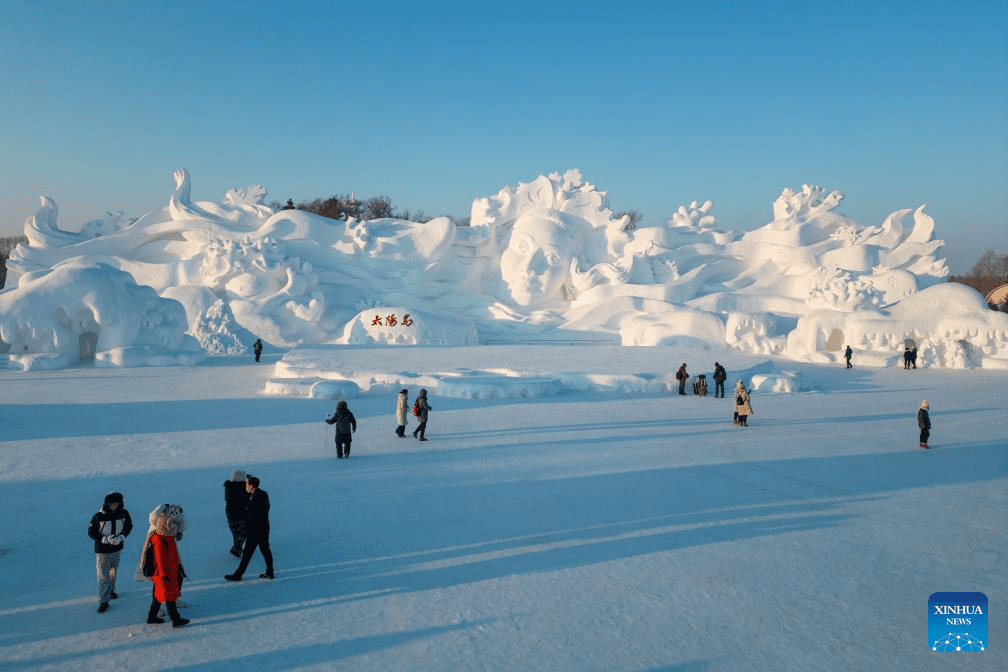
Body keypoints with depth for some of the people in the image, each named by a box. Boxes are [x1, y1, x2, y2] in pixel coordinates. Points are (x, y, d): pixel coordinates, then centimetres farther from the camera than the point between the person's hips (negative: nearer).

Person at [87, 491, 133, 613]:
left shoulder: (124, 513, -10)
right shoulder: (98, 516, -19)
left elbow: (129, 526, 5)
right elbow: (91, 532, -10)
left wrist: (121, 537, -13)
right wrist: (106, 539, -22)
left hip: (117, 548, 4)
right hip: (102, 549, -4)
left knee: (114, 572, 22)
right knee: (103, 576, -2)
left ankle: (110, 590, 46)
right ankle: (103, 601, 8)